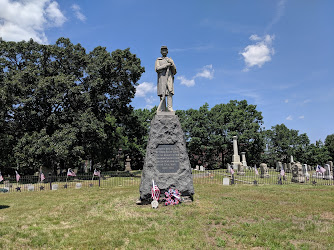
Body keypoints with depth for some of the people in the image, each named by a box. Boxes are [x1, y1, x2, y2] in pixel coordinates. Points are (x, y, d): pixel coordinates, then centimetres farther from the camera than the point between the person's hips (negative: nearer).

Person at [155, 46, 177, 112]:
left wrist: (172, 64, -5)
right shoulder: (158, 60, 16)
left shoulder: (170, 60, 21)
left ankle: (170, 108, -21)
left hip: (169, 78, 2)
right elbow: (157, 69, -4)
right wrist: (167, 65, -8)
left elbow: (174, 72, 14)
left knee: (170, 92, -14)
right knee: (162, 94, -10)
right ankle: (162, 109, -12)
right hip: (162, 78, -2)